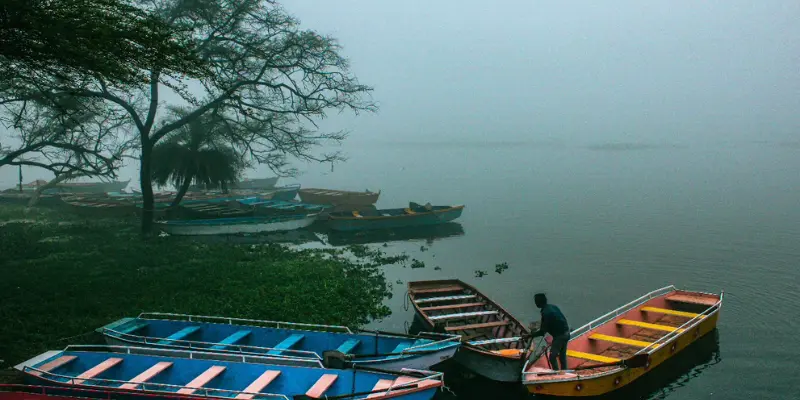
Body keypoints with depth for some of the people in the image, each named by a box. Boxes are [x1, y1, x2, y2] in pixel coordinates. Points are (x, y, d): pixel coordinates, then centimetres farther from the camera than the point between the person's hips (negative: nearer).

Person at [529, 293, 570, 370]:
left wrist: (531, 335, -12)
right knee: (562, 355, 19)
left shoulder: (545, 313, -21)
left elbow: (542, 331, -19)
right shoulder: (553, 307, 6)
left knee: (552, 357, -2)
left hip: (559, 336, -9)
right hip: (566, 333, 9)